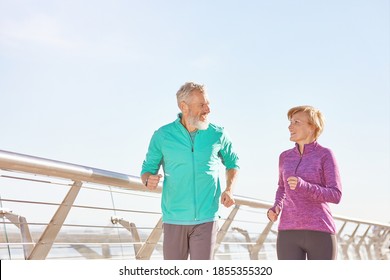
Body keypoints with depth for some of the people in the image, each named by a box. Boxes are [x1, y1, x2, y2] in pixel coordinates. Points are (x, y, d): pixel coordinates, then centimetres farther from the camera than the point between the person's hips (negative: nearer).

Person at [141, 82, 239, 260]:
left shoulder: (217, 135, 0)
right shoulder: (162, 135, -3)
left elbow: (233, 163, 17)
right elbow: (147, 169, 7)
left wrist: (229, 190, -1)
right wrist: (149, 181, -18)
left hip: (206, 219, 0)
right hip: (174, 220, 1)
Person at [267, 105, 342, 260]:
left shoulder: (326, 155, -2)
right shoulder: (286, 157, 11)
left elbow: (335, 196, -7)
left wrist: (304, 186, -23)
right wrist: (275, 208, 5)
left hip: (320, 233, -3)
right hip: (290, 233, 3)